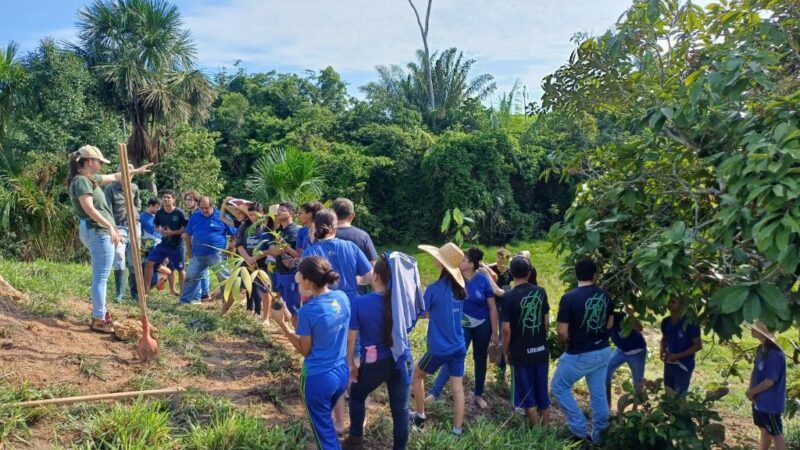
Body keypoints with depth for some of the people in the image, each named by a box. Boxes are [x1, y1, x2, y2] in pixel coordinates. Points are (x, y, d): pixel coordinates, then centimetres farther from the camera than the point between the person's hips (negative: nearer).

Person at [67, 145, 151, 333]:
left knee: (100, 277, 18)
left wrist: (137, 170, 36)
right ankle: (98, 321, -4)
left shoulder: (91, 178, 15)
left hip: (98, 231, 11)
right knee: (101, 278, -8)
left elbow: (114, 177, 30)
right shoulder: (81, 181, -14)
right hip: (98, 232, -11)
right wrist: (110, 227, -26)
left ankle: (100, 313, 28)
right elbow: (89, 209, -24)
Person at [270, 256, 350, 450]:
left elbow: (305, 351, -10)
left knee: (324, 432, 13)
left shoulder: (308, 311, -23)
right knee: (325, 420, 31)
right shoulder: (342, 298, -5)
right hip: (342, 373, 6)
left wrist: (282, 323, -6)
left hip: (318, 378, -6)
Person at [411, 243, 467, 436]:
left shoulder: (434, 289, -18)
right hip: (459, 347, 5)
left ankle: (420, 416, 29)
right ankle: (457, 430, 13)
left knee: (417, 375, 19)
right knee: (457, 388, 8)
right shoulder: (459, 288, 1)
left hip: (439, 348, -5)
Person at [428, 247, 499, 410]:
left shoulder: (483, 280, -15)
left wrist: (495, 332, -6)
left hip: (482, 326, 0)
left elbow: (492, 308, -8)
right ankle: (434, 393, -4)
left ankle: (478, 395, 29)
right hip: (462, 326, 0)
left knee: (480, 360, 12)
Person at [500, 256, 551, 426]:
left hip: (521, 352, -4)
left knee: (527, 394, 10)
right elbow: (546, 321, 5)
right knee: (543, 392, 17)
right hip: (541, 350, 4)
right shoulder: (541, 292, -2)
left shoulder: (509, 296, -15)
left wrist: (505, 351, 0)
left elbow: (506, 329, -13)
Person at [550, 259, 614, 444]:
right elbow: (610, 323, 12)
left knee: (559, 387, 12)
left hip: (579, 355, -6)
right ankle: (598, 434, 29)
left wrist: (567, 340, 3)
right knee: (598, 392, 18)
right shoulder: (604, 295, -1)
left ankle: (580, 430, 12)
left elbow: (562, 332, -18)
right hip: (603, 351, 6)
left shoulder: (569, 298, -20)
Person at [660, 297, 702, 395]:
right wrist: (662, 351, -5)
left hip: (683, 366, -6)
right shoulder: (665, 322, -1)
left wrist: (677, 356, -20)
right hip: (668, 364, 6)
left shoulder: (690, 323, -19)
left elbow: (698, 345, -14)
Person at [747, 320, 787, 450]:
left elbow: (769, 381, -24)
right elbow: (755, 371, 10)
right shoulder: (761, 349, 2)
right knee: (764, 430, 21)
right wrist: (751, 390, -3)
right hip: (760, 399, 8)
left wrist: (751, 392, -11)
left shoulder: (775, 354, -27)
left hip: (771, 402, -8)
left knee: (775, 434, 6)